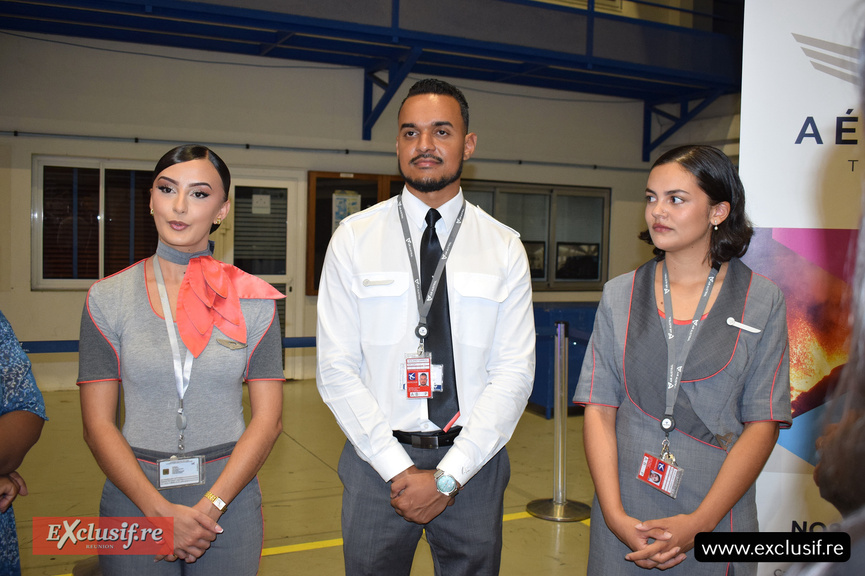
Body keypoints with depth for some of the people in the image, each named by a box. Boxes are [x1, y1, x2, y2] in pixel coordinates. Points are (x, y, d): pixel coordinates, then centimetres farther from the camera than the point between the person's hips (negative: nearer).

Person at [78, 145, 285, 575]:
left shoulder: (253, 299, -3)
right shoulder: (107, 298, -2)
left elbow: (268, 418, -5)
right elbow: (98, 425, -4)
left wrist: (210, 507, -14)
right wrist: (161, 510, -14)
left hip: (228, 496, 0)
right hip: (134, 498, 0)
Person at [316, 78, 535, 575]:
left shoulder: (504, 248, 0)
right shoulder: (354, 238, -2)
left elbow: (514, 373, -5)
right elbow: (337, 369, -5)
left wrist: (447, 477, -12)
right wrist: (400, 470, -12)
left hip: (473, 461, 1)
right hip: (377, 458, 0)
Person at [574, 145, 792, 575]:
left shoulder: (762, 301, -2)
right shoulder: (620, 295, 3)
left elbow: (763, 425, -6)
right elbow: (599, 410, -2)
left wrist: (698, 523, -13)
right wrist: (615, 515, -12)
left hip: (715, 512, -1)